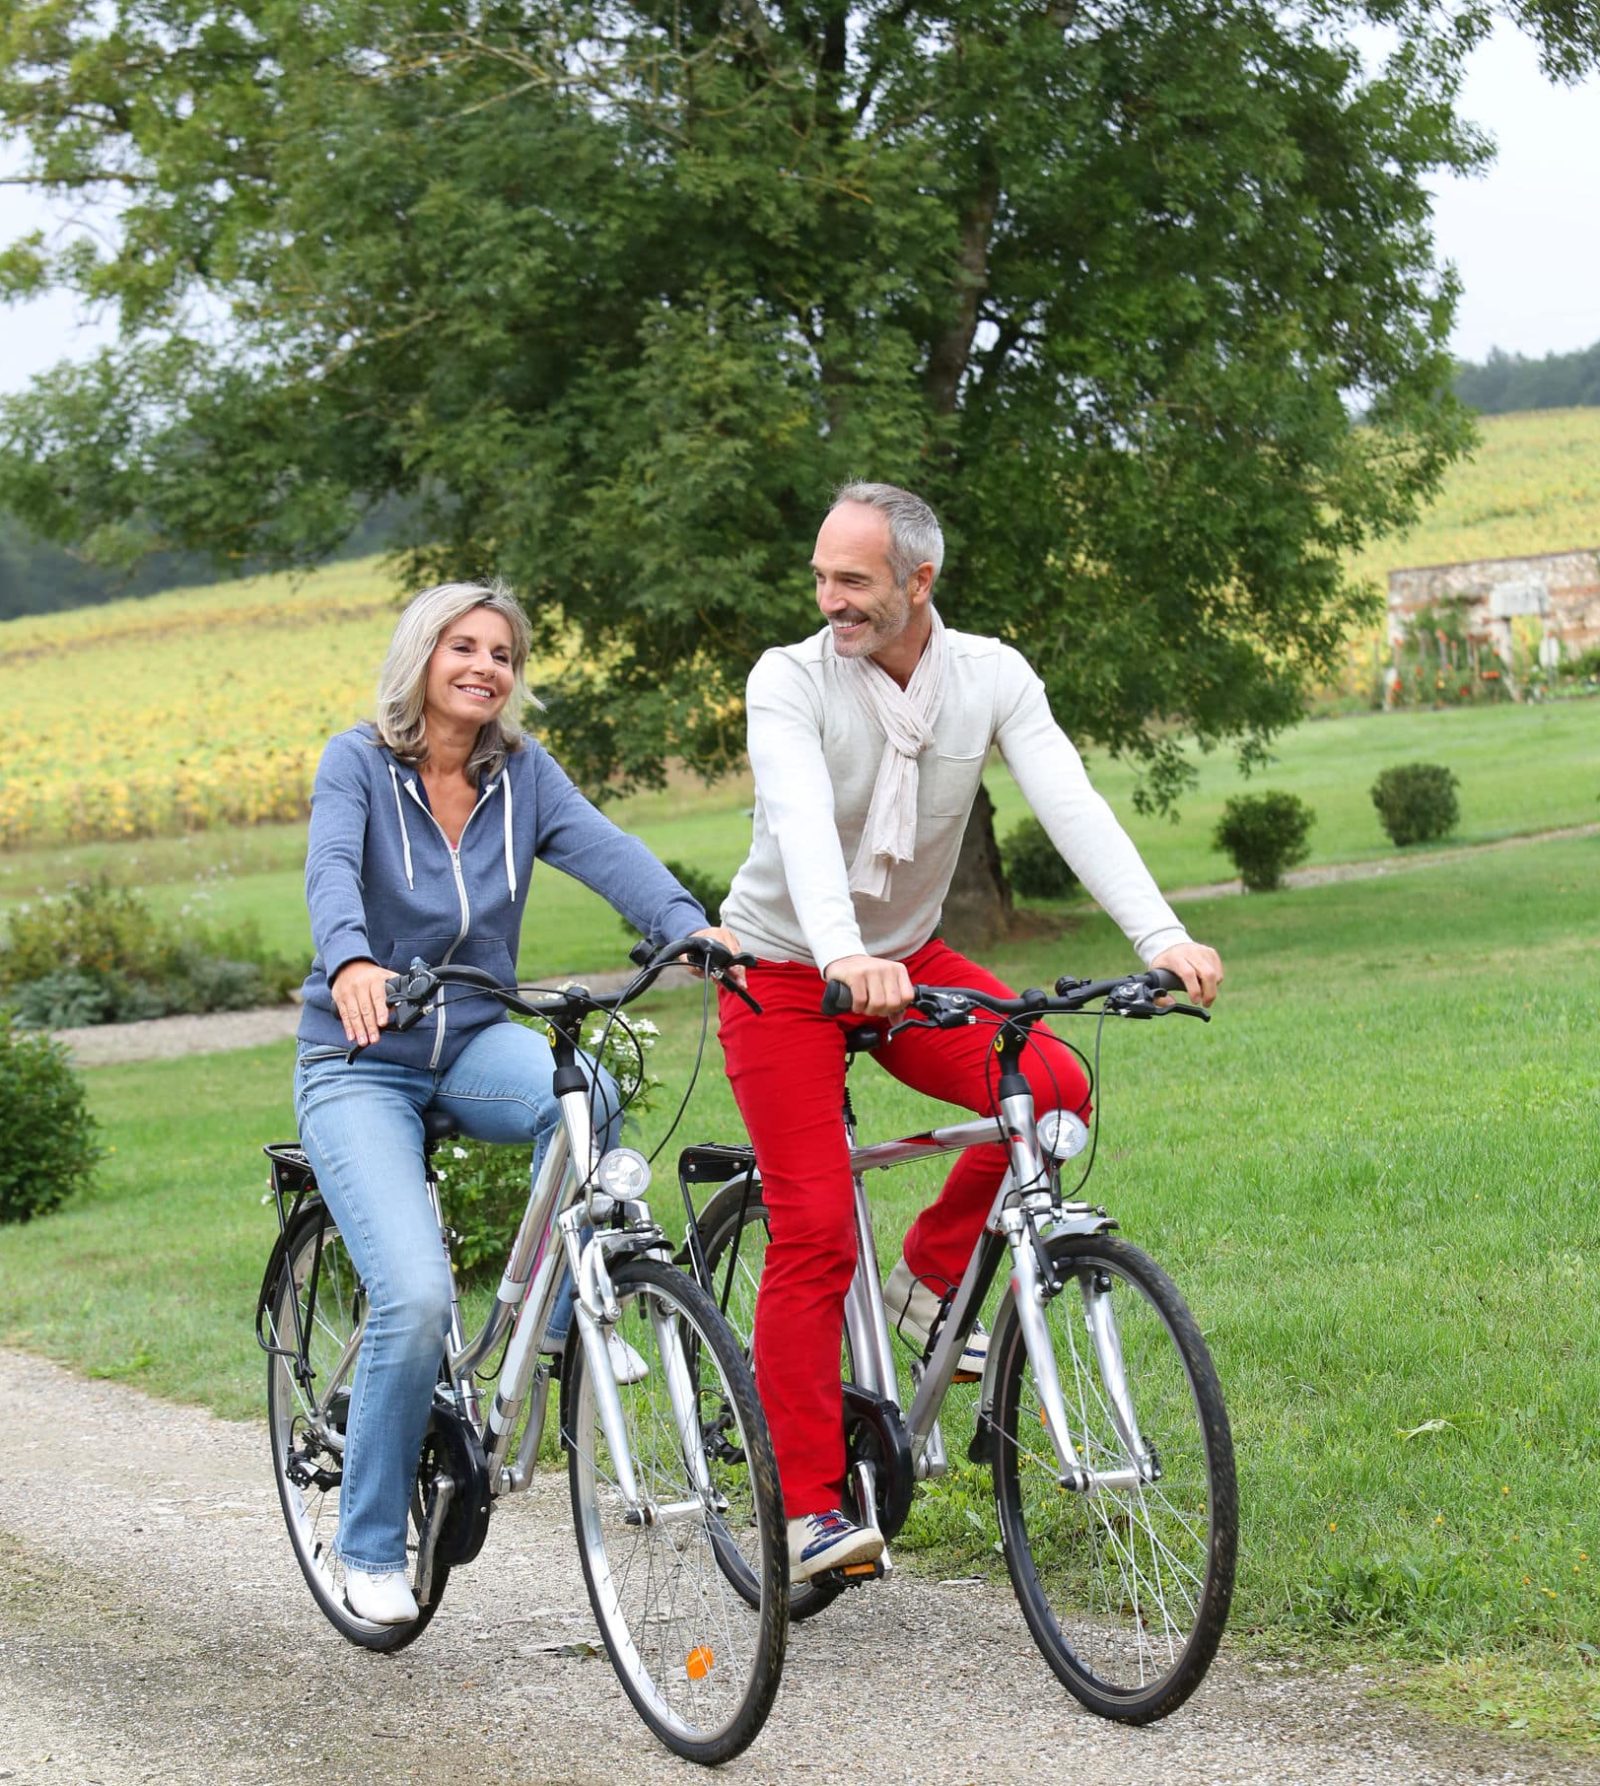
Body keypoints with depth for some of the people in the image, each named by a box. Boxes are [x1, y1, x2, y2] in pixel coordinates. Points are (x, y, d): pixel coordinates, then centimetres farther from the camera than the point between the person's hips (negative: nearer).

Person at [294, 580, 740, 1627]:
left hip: (475, 1043, 3)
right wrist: (351, 963, -49)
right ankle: (371, 1549, -1)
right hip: (361, 1062, -3)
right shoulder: (358, 764, -8)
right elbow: (332, 870, -27)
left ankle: (567, 1315, -8)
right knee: (416, 1295, -21)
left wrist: (689, 925, -36)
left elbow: (606, 851, -16)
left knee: (586, 1095, -33)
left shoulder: (523, 776, 1)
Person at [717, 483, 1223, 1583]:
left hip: (909, 958, 4)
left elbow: (1071, 803, -21)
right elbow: (803, 821, -35)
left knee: (1055, 1090, -22)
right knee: (814, 1232, -13)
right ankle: (810, 1511, -10)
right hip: (786, 971, -3)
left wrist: (1161, 935, -36)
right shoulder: (790, 682, -18)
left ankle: (927, 1277, 3)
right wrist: (843, 954, -54)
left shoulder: (990, 678, -9)